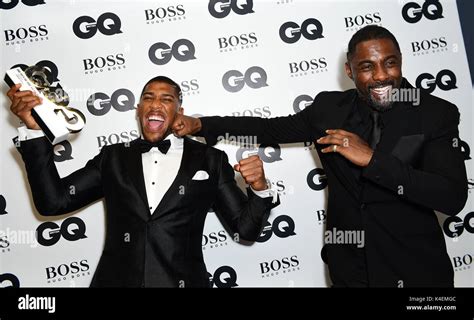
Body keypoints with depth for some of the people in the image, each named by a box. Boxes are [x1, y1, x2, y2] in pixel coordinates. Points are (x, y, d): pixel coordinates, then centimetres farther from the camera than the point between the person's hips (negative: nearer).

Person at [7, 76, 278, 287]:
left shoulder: (210, 159, 3)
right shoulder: (113, 157, 9)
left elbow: (246, 229, 3)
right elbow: (53, 201, 1)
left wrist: (259, 188, -16)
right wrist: (35, 129, -5)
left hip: (182, 281, -1)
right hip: (115, 280, 2)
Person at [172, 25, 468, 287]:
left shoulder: (438, 114, -13)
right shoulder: (329, 108, -4)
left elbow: (454, 198, -21)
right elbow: (271, 129, 6)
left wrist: (372, 159, -27)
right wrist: (200, 124, 1)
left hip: (416, 270, -2)